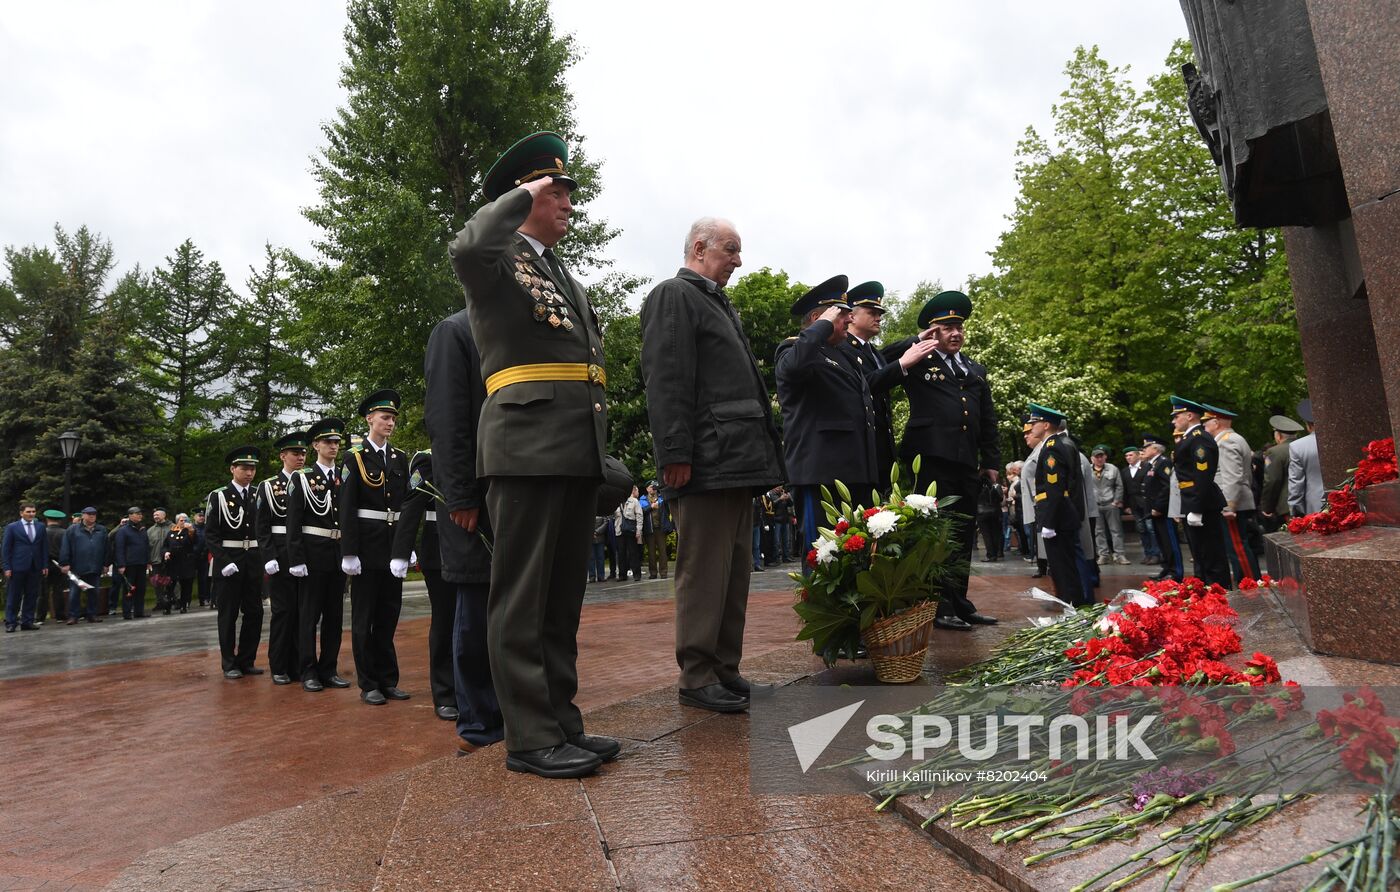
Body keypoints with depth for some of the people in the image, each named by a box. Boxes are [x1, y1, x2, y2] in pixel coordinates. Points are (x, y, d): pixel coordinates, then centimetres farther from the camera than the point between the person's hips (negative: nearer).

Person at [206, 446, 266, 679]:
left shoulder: (259, 496, 8)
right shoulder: (218, 496, -3)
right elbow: (210, 534, -6)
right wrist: (225, 562, -15)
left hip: (254, 561, 4)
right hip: (228, 561, -4)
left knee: (254, 613, 6)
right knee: (228, 614, 5)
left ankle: (246, 661, 18)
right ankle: (229, 664, 15)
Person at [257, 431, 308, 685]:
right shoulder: (268, 486, 3)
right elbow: (262, 527, -1)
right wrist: (269, 557, -11)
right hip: (281, 556, -2)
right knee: (282, 610, 1)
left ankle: (299, 664, 14)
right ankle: (279, 667, 10)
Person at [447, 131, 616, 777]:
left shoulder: (565, 276, 26)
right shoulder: (498, 260, 0)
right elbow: (466, 249, -27)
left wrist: (601, 458, 19)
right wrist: (521, 196, -11)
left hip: (578, 455, 9)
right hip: (527, 448, -8)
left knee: (563, 597, 11)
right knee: (522, 597, -3)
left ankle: (562, 722, 20)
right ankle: (530, 737, 4)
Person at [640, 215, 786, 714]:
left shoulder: (719, 304, 26)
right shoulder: (674, 296, -3)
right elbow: (665, 379, -15)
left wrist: (759, 456, 20)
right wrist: (676, 454, -22)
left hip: (738, 463, 10)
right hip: (706, 463, -10)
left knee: (735, 571, 12)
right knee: (703, 572, -5)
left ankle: (725, 669, 20)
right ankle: (696, 678, 4)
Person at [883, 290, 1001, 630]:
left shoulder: (976, 371, 22)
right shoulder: (919, 363, 6)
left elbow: (988, 421, 22)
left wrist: (991, 461, 15)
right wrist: (917, 342, -7)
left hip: (966, 464, 6)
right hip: (931, 459, -6)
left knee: (962, 535, 10)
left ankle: (959, 602, 19)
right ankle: (938, 606, 0)